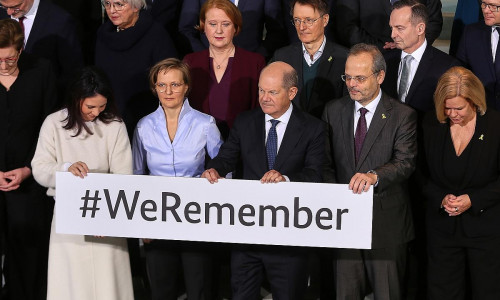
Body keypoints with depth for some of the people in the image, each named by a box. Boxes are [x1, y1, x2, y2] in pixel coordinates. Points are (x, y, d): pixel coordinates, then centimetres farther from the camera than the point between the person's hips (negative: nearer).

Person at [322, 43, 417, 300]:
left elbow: (405, 163, -16)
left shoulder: (402, 116, -3)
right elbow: (326, 163, 8)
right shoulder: (333, 111, 8)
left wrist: (374, 176, -35)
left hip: (386, 223, -3)